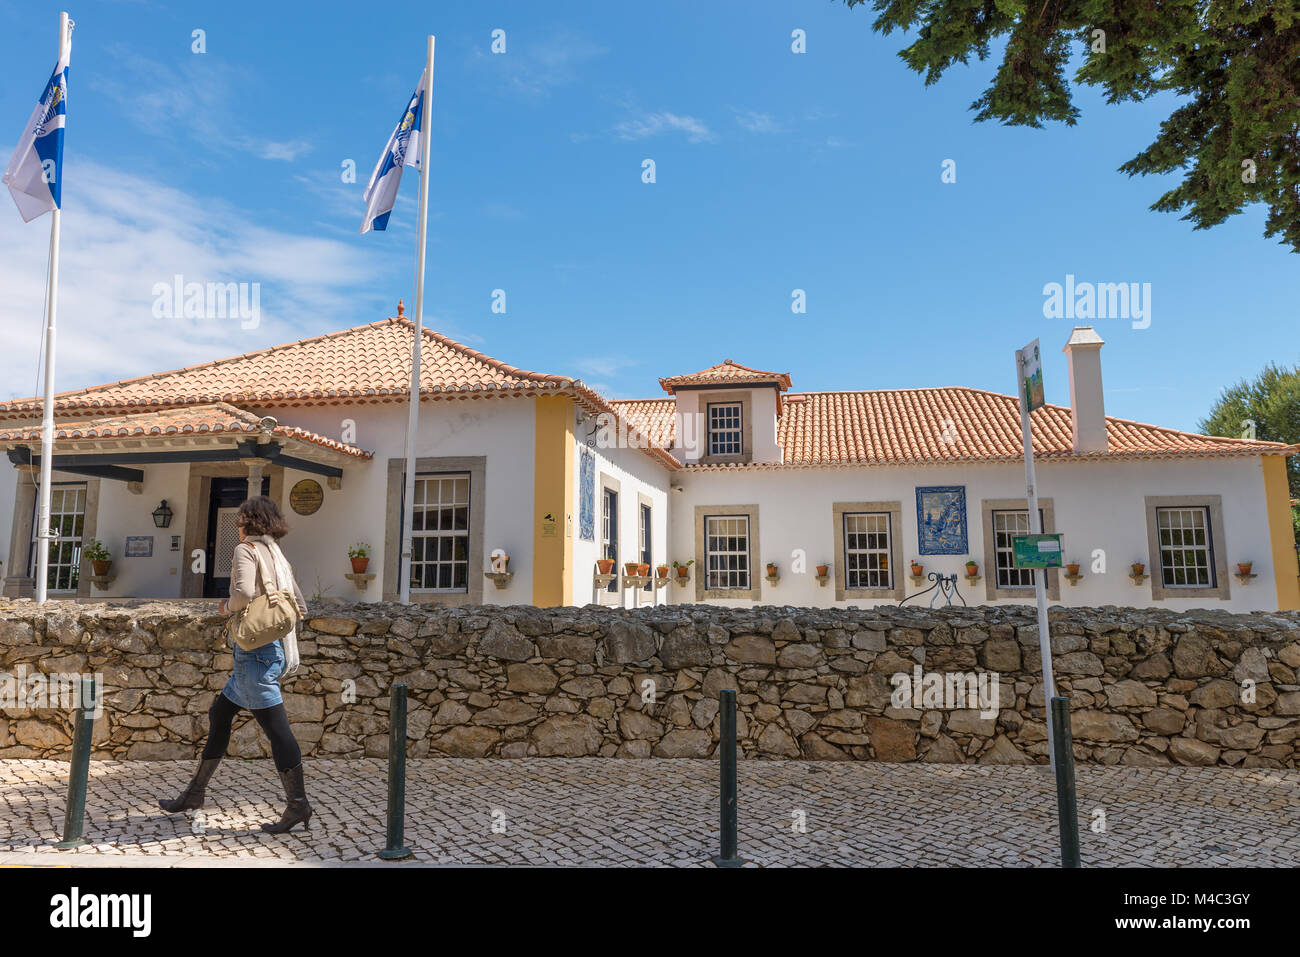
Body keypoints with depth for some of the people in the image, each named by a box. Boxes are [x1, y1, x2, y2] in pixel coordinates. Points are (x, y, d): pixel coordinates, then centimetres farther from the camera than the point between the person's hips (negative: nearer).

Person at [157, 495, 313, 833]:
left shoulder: (246, 549, -6)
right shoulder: (278, 557, 18)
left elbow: (244, 591, -24)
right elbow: (300, 608, 19)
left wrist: (227, 607, -5)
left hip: (256, 650, -9)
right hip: (272, 649, 9)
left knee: (275, 726, -7)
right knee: (219, 714, 19)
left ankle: (298, 805, -4)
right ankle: (195, 792, 29)